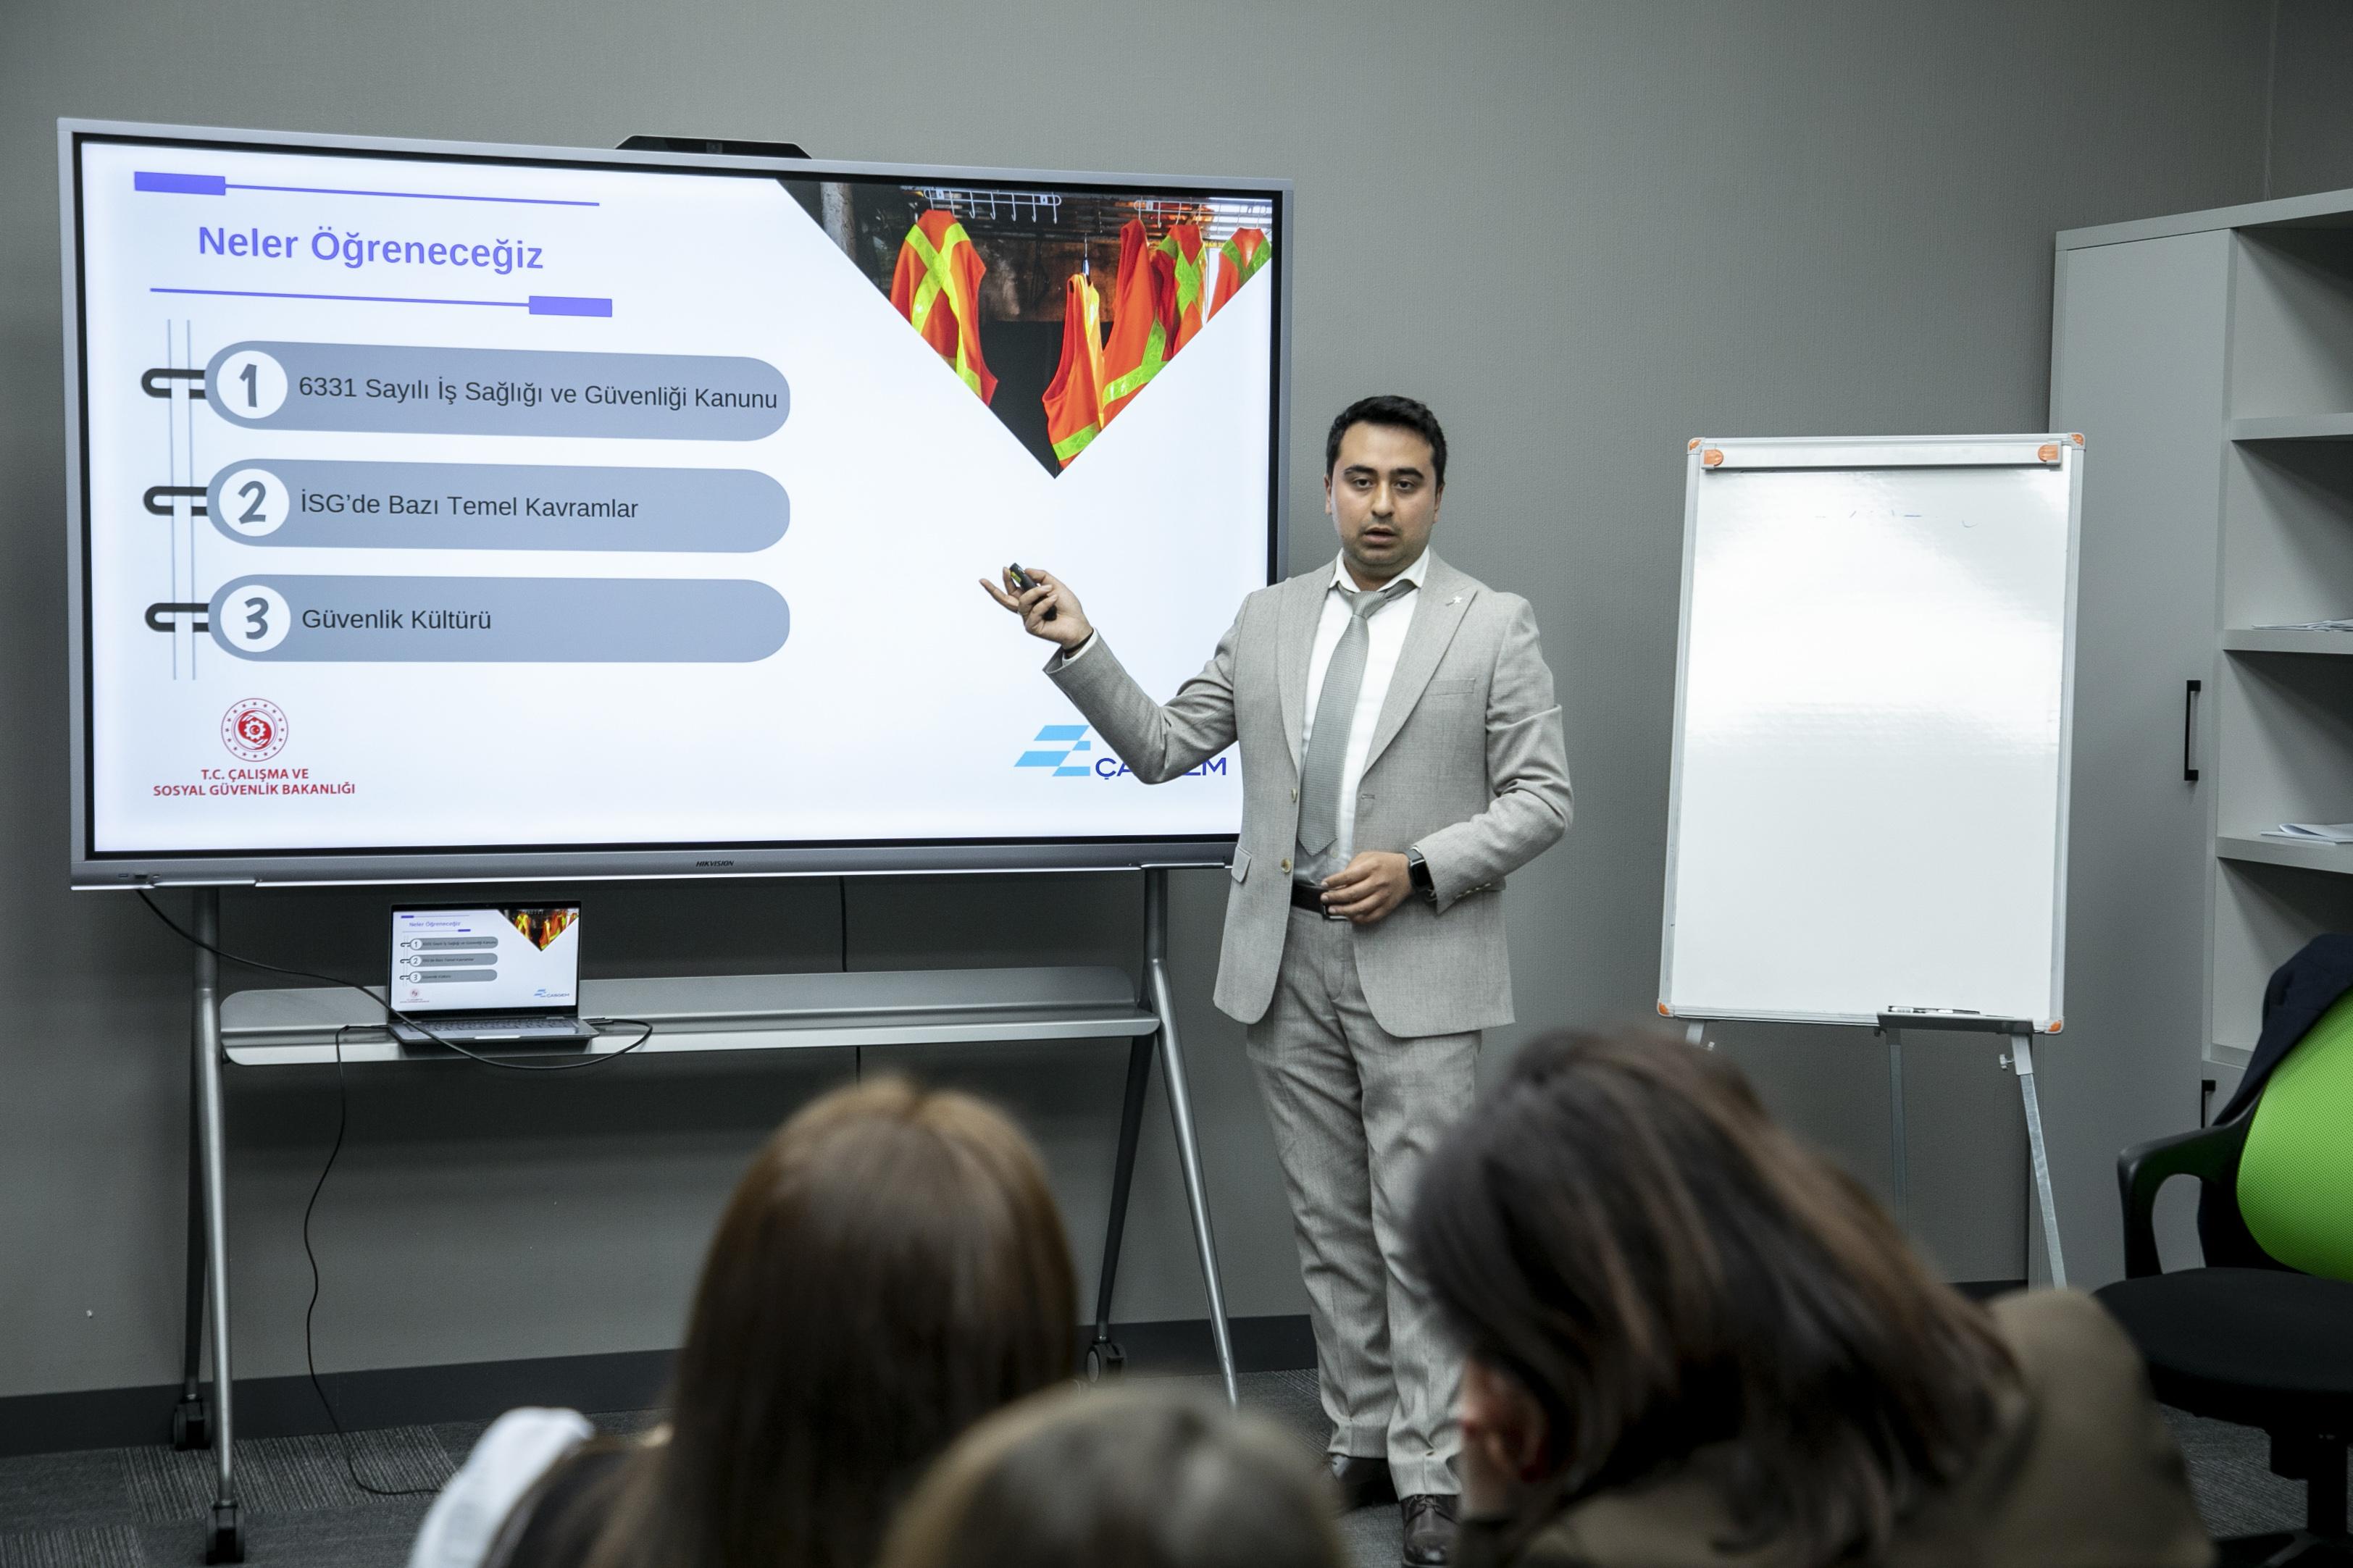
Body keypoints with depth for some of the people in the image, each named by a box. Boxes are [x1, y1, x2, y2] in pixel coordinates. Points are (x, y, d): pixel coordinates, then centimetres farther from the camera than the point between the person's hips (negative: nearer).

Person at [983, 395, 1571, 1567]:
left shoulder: (1493, 627, -2)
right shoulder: (1268, 620, 10)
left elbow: (1540, 800, -4)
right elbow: (1162, 748, 11)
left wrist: (1417, 869, -15)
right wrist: (1080, 647, -1)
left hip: (1417, 966, -4)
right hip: (1287, 959, 4)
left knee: (1421, 1229, -4)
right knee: (1329, 1226, 11)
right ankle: (1361, 1443, 22)